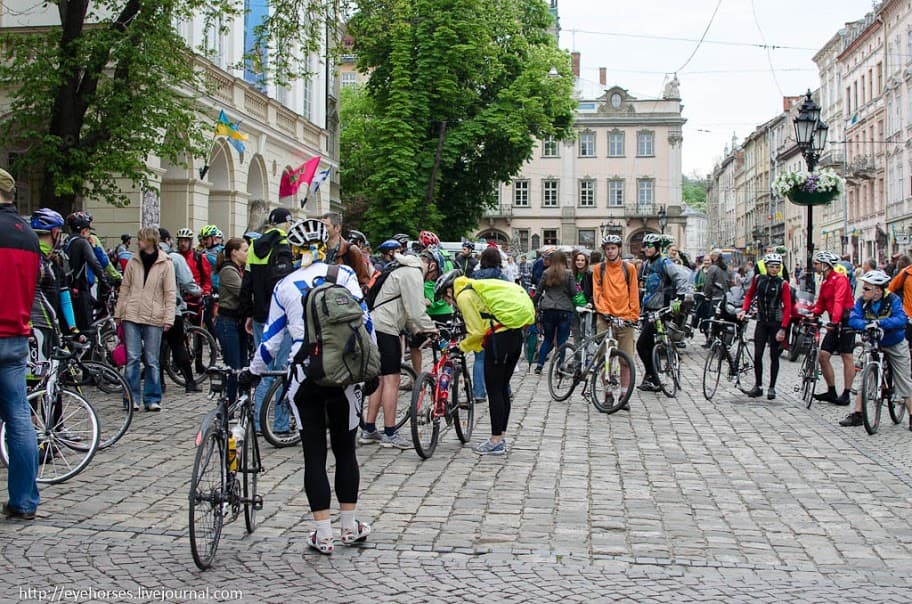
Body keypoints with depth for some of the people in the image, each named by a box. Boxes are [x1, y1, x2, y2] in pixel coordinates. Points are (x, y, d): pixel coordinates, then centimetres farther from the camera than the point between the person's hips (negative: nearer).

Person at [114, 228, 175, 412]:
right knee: (132, 358, -1)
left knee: (152, 361, 2)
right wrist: (118, 312, 11)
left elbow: (170, 293, -1)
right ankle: (131, 397, 6)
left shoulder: (165, 263, 0)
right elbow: (125, 288, 14)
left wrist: (168, 318, -8)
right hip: (132, 316, 2)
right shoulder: (133, 261, 9)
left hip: (153, 319, -2)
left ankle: (152, 399, 9)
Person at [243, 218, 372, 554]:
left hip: (304, 377, 0)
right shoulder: (344, 275, 3)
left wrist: (253, 372, 23)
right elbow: (362, 320, -3)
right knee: (345, 449, 13)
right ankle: (350, 527, 21)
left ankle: (323, 534, 6)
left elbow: (272, 338, 9)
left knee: (314, 453, 6)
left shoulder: (285, 286, 7)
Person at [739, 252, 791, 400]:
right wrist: (744, 310, -3)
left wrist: (783, 329, -15)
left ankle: (772, 388, 12)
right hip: (762, 321, 3)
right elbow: (749, 295, 15)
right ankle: (758, 386, 10)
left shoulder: (782, 284, -8)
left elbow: (787, 307, -9)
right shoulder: (758, 279, 1)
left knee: (774, 356, 3)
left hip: (776, 322, -2)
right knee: (757, 354, -2)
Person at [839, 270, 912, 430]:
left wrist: (879, 323, -47)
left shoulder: (893, 300, -22)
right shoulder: (862, 302, -13)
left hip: (896, 346, -3)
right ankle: (857, 415, 2)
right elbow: (853, 320, -23)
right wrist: (866, 325, -44)